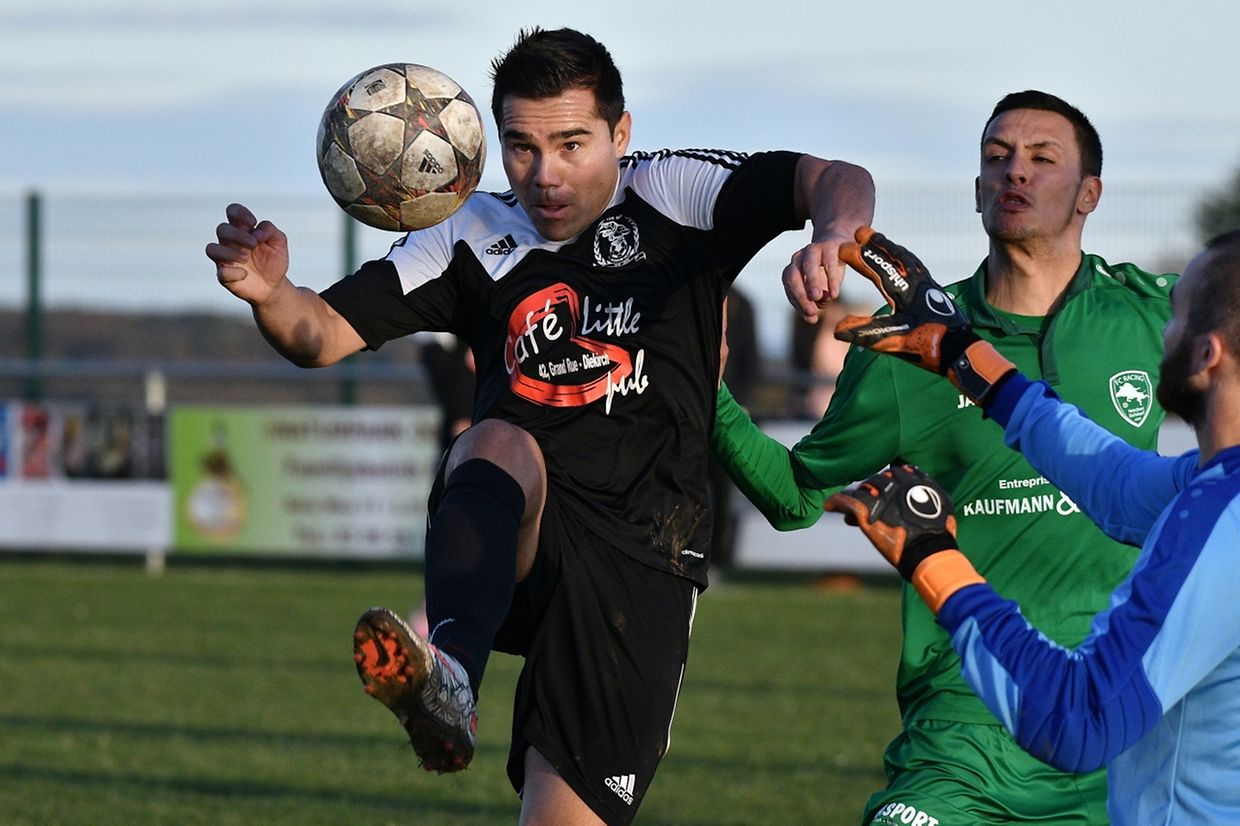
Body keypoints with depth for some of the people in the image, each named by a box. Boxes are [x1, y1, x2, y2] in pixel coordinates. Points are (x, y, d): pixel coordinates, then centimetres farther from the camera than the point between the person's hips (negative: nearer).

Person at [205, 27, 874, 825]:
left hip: (640, 564, -1)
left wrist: (831, 236, -31)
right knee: (497, 444, -35)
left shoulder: (670, 194, 3)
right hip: (518, 550, 1)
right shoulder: (473, 238, 10)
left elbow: (838, 182, -7)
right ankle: (448, 676, -62)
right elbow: (326, 334, 7)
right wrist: (270, 294, -17)